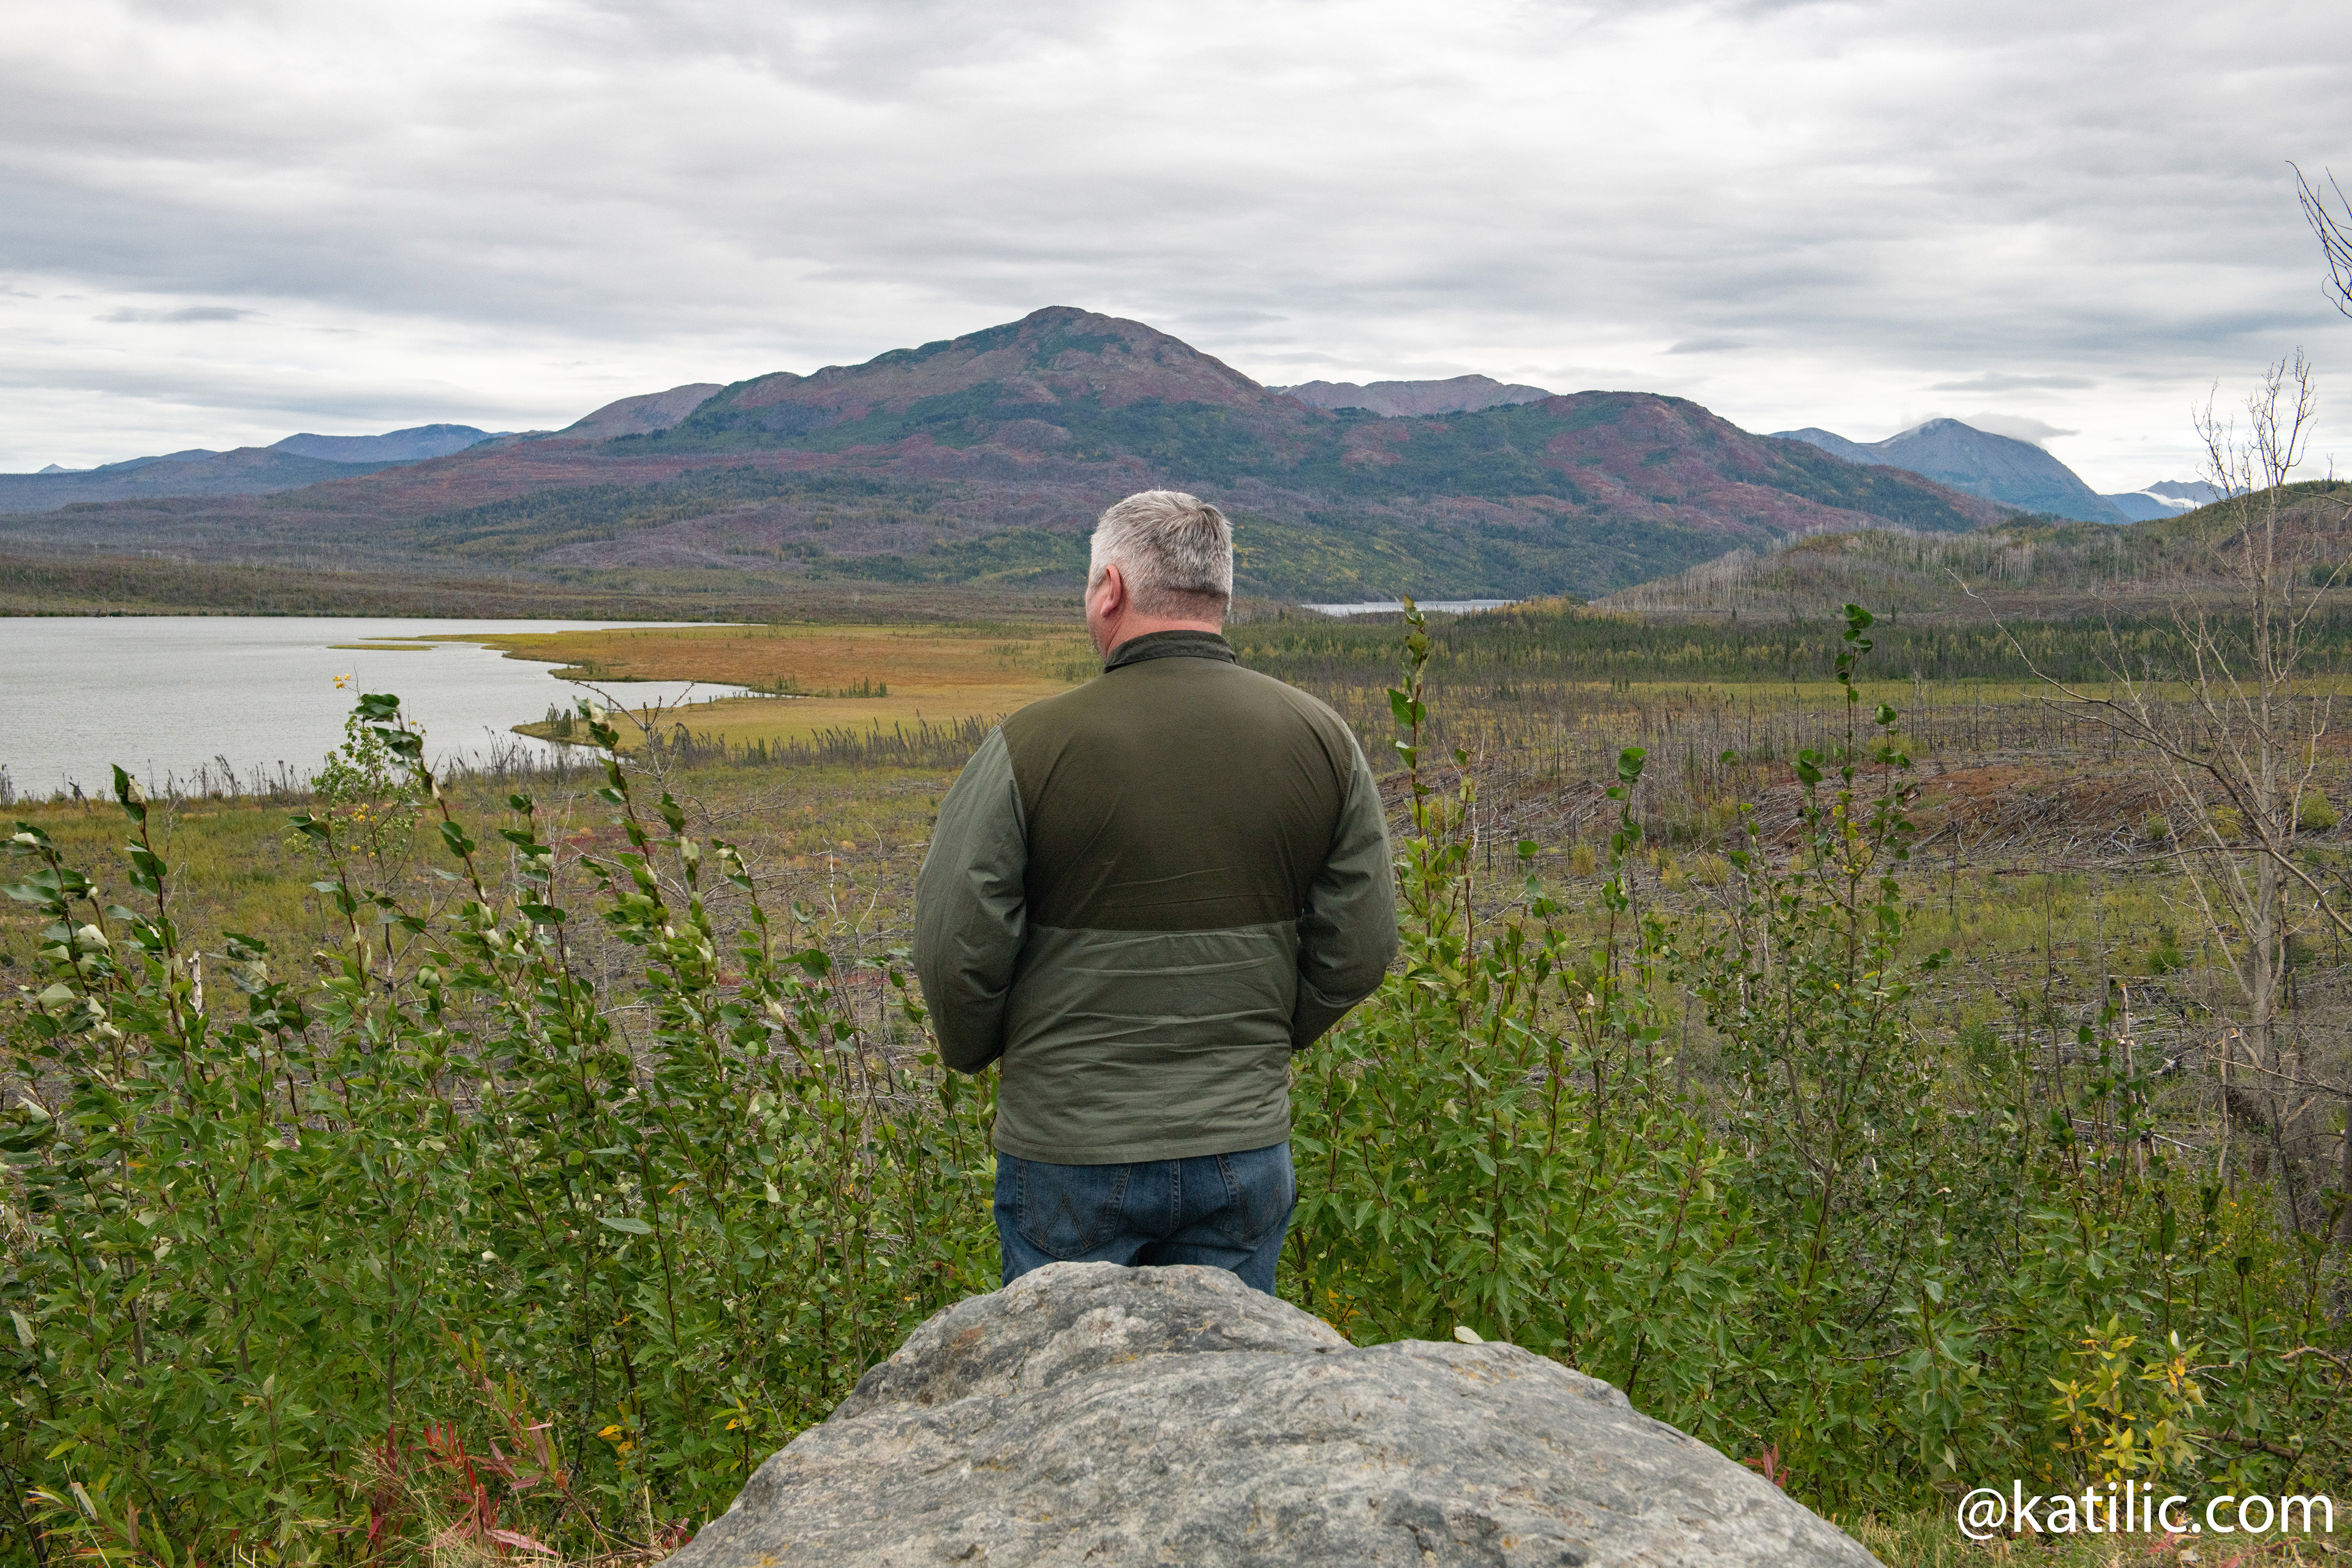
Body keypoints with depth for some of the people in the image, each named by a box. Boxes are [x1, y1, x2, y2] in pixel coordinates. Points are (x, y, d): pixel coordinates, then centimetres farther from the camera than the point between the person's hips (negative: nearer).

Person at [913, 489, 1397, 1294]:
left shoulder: (1031, 745, -12)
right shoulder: (1321, 740, -1)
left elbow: (955, 951, -10)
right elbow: (1361, 950, 3)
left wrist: (977, 1051, 11)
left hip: (1070, 1146, -3)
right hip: (1246, 1143, 3)